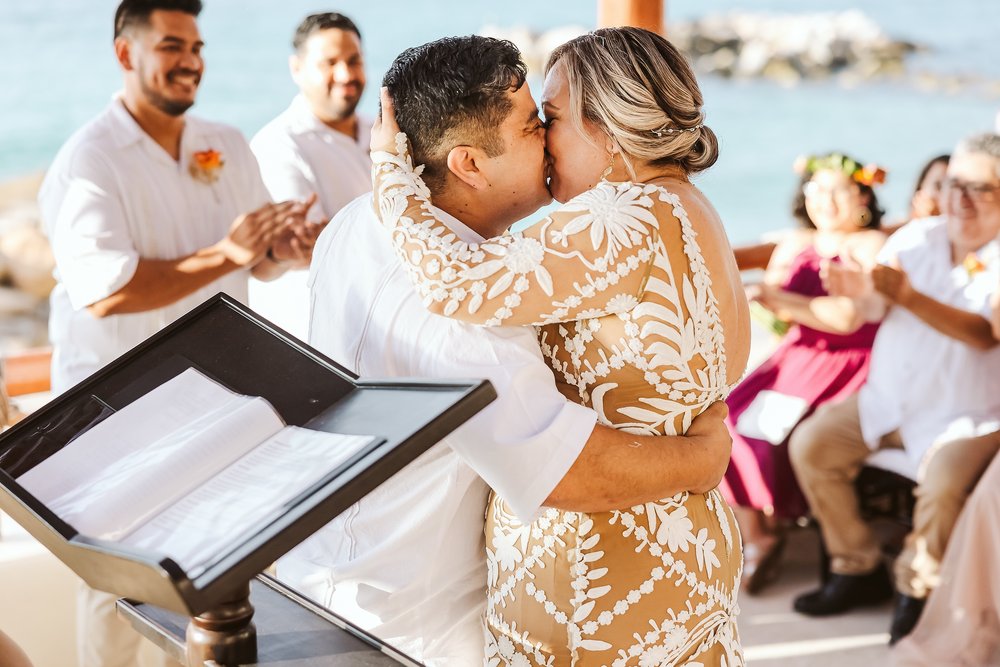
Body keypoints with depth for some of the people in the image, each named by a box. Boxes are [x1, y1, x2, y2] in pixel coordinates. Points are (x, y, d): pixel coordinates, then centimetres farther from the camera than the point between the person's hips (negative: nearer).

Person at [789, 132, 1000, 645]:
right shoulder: (916, 237, 2)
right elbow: (877, 303, -8)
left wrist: (907, 296, -41)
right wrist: (858, 288, -34)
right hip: (888, 397, 5)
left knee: (941, 489, -30)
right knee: (810, 445, -8)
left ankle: (917, 588, -1)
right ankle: (858, 569, 6)